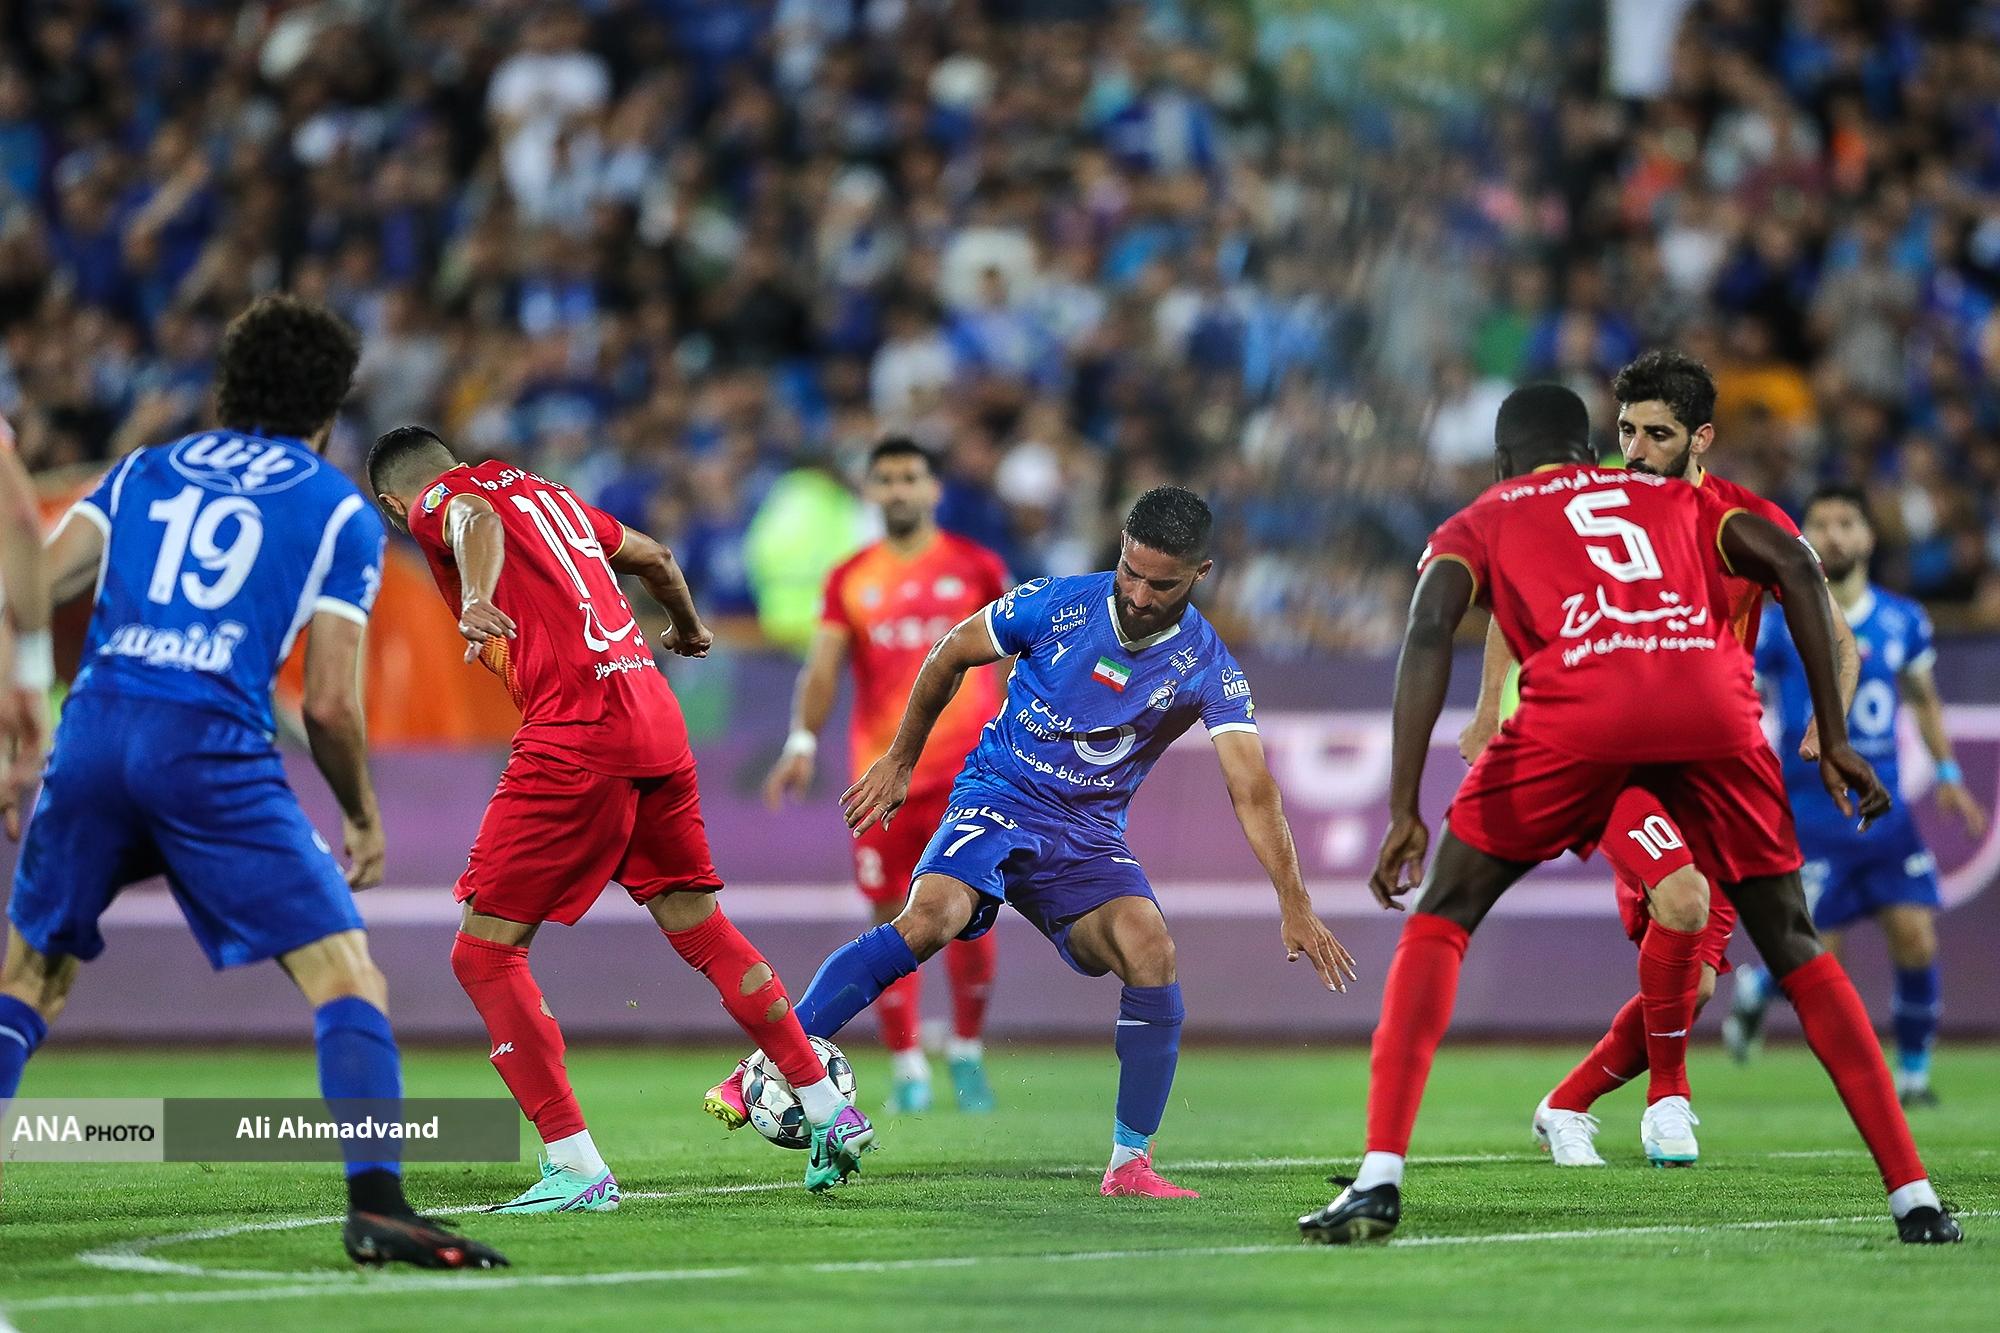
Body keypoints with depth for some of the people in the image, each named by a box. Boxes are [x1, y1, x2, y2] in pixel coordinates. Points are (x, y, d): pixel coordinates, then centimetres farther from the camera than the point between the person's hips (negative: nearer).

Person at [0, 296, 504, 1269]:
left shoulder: (142, 473, 23)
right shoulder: (341, 512, 13)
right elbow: (330, 707, 4)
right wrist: (364, 817, 20)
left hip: (91, 725, 4)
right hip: (213, 749, -4)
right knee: (347, 978, -3)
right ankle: (375, 1205, -18)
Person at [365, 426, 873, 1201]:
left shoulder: (438, 500, 4)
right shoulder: (544, 492, 25)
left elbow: (477, 519, -21)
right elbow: (654, 558, 36)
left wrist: (477, 599, -42)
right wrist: (688, 628, 57)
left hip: (575, 732, -8)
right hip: (657, 720, 8)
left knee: (484, 953, -3)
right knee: (699, 928, 21)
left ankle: (577, 1170, -8)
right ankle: (830, 1114, 25)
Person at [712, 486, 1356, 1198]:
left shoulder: (1208, 669, -10)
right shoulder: (1059, 604, -9)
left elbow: (1252, 791, -17)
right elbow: (953, 653, 7)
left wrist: (1294, 905, -26)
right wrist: (899, 760, 12)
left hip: (1089, 837, 2)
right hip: (998, 799, -1)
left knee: (1152, 950, -24)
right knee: (931, 917, -30)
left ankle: (1130, 1164, -12)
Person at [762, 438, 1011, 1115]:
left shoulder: (976, 568, 5)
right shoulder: (850, 579, 8)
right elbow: (823, 668, 2)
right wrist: (802, 741, -14)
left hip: (964, 766, -1)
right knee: (890, 918, 0)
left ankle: (967, 1049, 10)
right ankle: (906, 1066, 10)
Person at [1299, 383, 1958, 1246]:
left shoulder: (1480, 522, 28)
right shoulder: (1673, 501, 34)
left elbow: (1430, 630, 8)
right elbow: (1794, 566, 17)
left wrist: (1404, 812, 2)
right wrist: (1834, 740, 17)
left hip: (1579, 707, -2)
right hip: (1714, 706, 2)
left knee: (1440, 922, 14)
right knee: (1792, 946, 20)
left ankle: (1378, 1181, -2)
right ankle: (1913, 1196, 13)